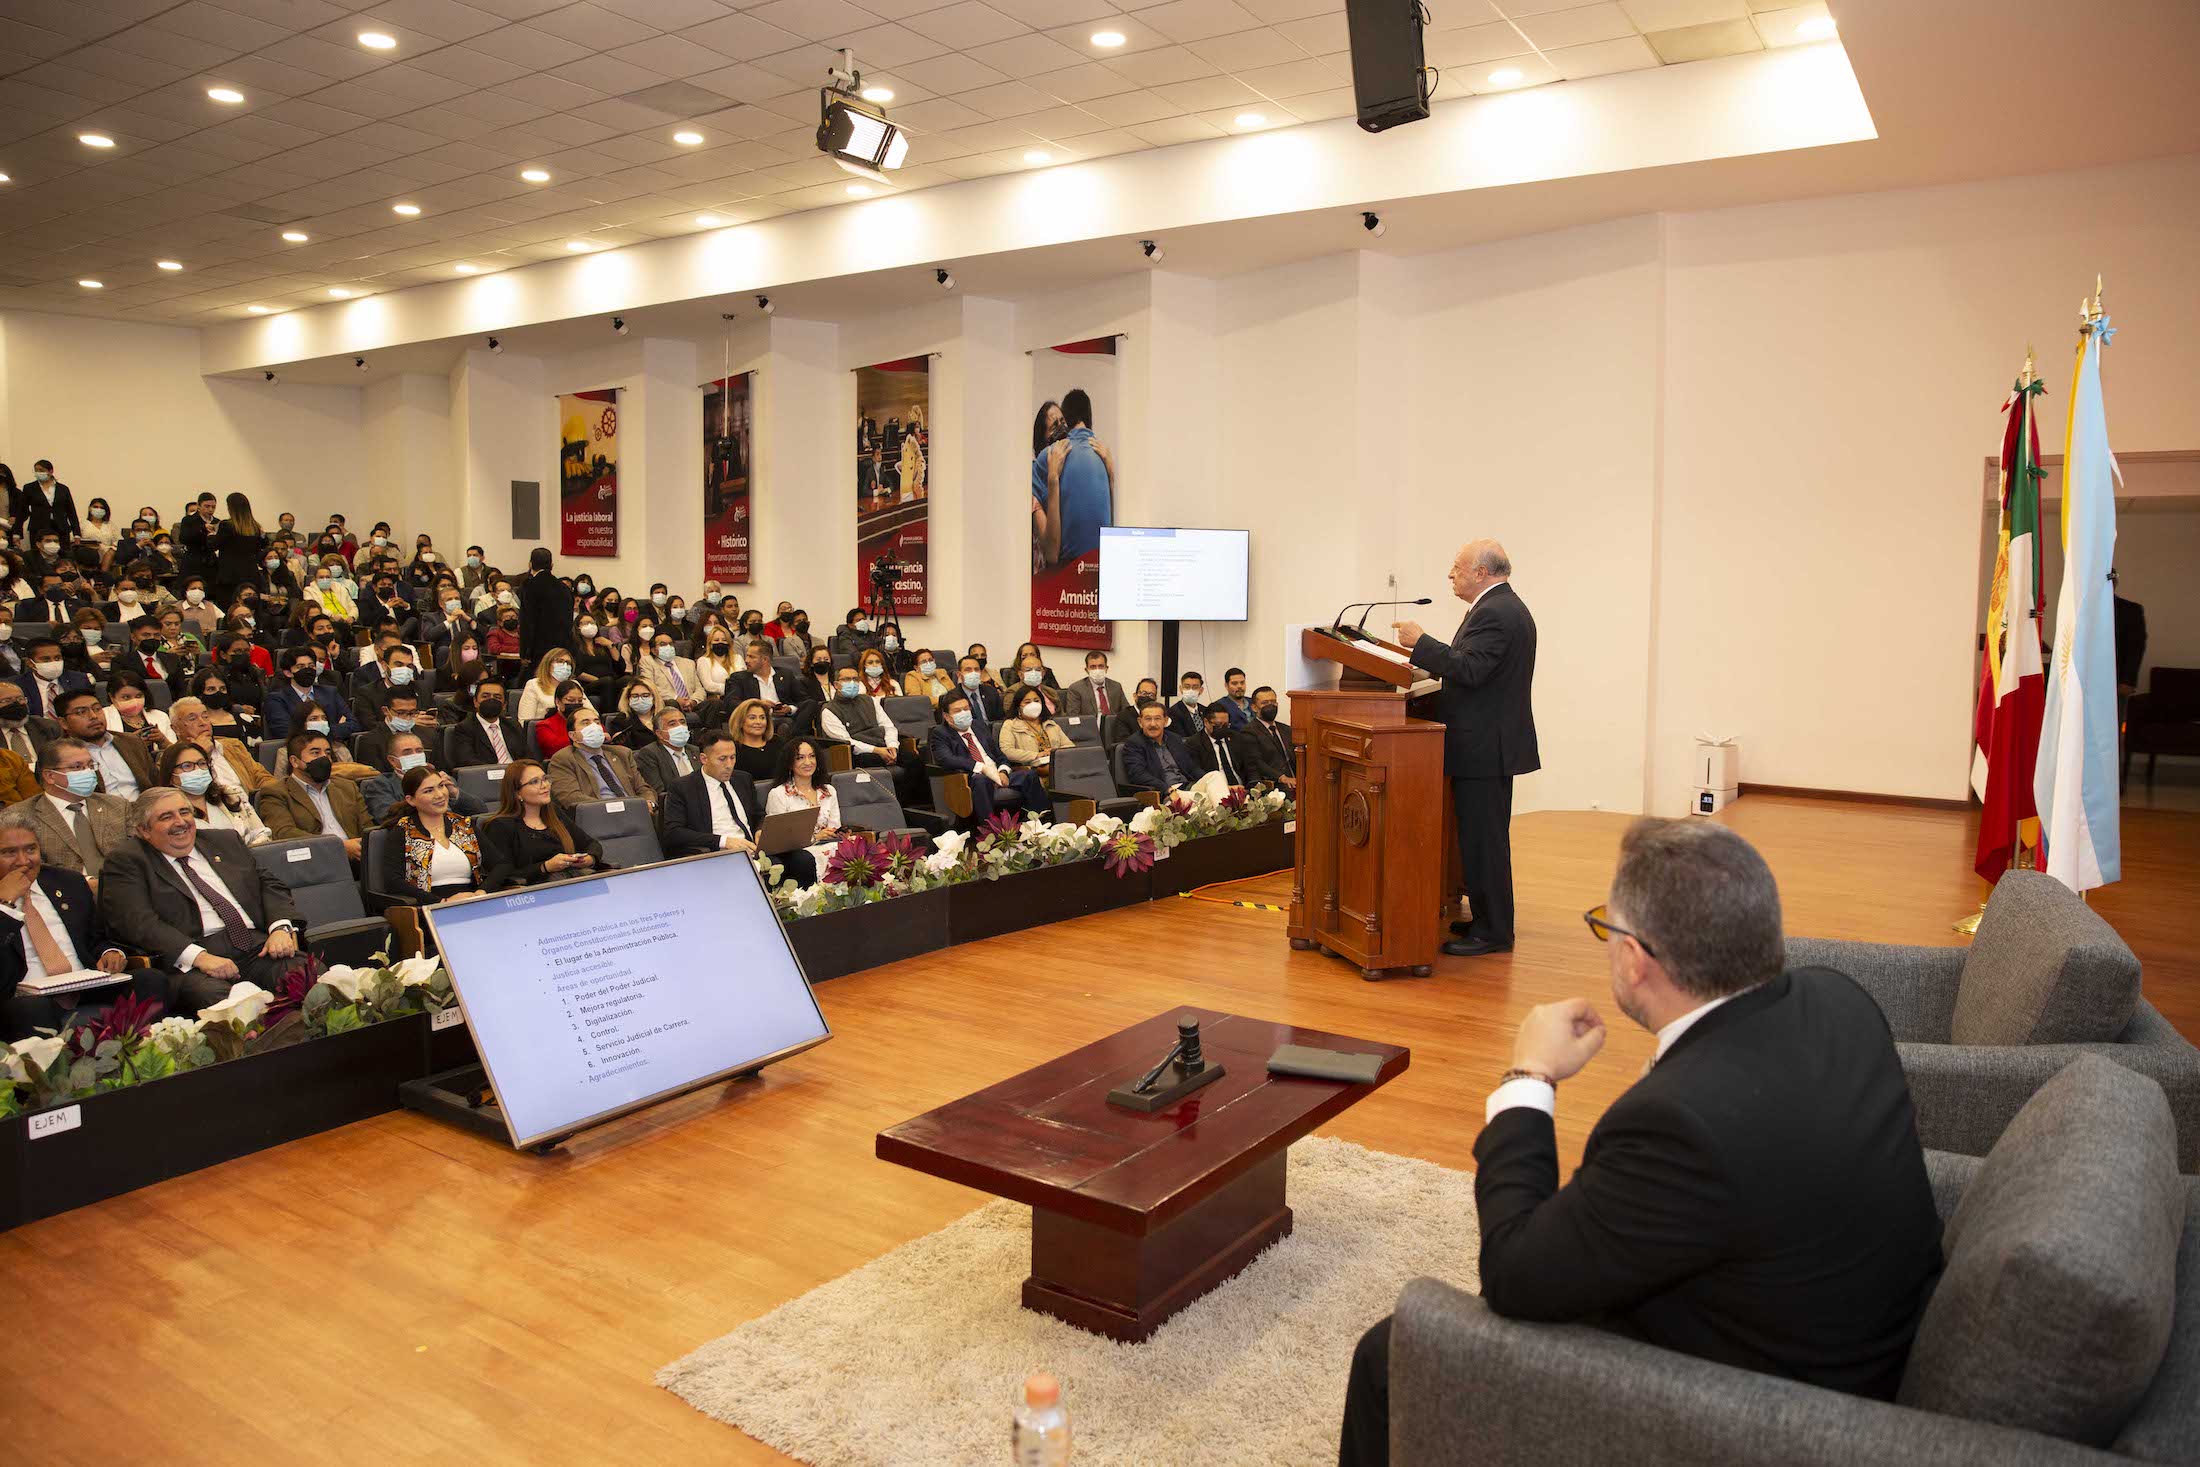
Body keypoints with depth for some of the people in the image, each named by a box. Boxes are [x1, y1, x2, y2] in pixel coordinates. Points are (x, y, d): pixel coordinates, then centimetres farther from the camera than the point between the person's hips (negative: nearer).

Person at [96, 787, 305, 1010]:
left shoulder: (224, 841, 26)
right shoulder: (126, 861, 11)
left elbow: (269, 885, 22)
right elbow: (138, 923, -4)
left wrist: (282, 928, -1)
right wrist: (198, 956, -19)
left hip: (258, 946, 4)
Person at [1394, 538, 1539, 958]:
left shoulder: (1494, 613, -17)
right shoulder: (1504, 607, 17)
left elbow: (1469, 670, -26)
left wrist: (1421, 642, -22)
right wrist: (1427, 655, 16)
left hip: (1484, 748, -11)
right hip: (1491, 743, 11)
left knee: (1483, 839, -4)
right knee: (1483, 837, 16)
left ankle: (1492, 932, 3)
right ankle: (1489, 920, 25)